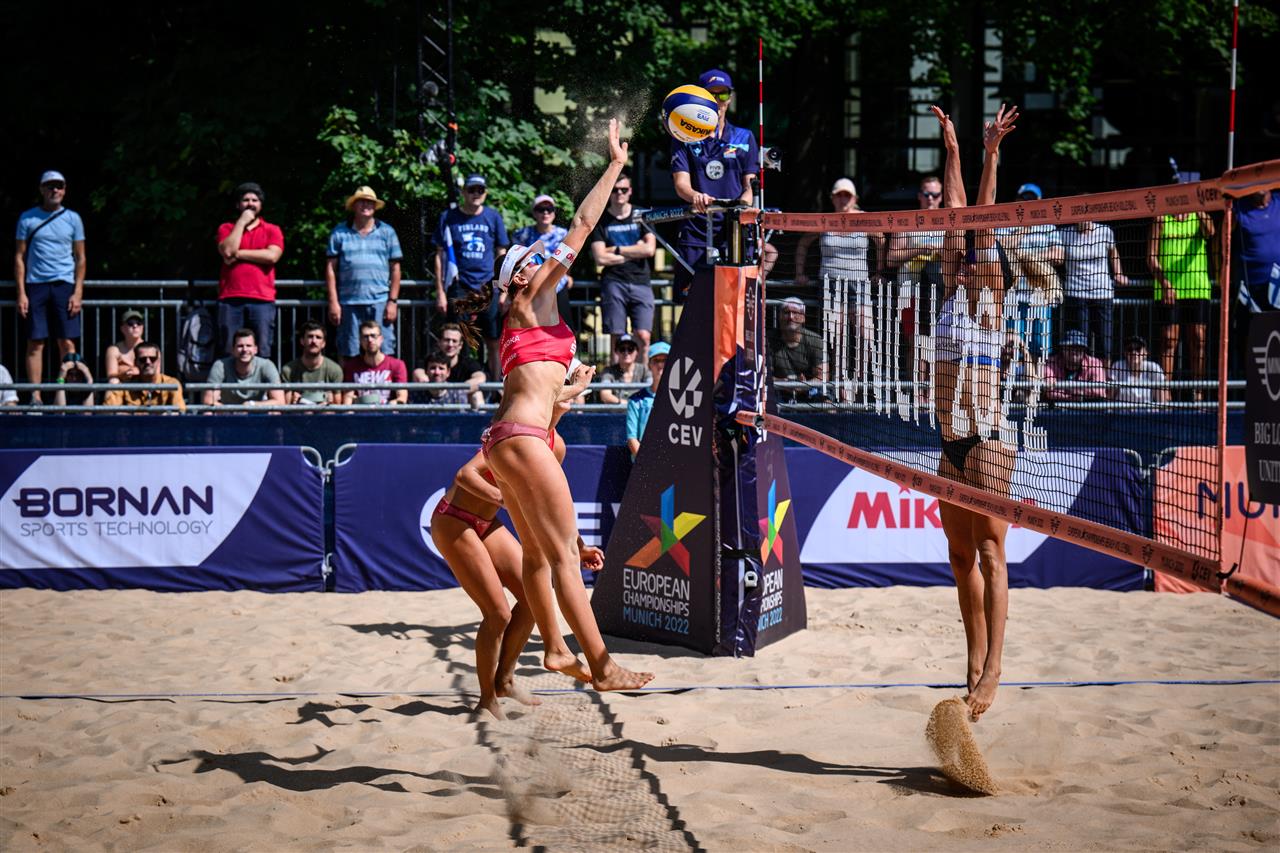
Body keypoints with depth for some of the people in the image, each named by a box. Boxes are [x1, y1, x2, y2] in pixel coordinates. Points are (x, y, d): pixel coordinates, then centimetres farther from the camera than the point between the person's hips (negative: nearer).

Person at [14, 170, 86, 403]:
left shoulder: (72, 218, 9)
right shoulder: (27, 218, 7)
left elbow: (80, 258, 9)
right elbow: (19, 257, 7)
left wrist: (78, 293, -1)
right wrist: (21, 294, -2)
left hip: (65, 286, 0)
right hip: (35, 286, 0)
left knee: (67, 342, -4)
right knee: (35, 343, -2)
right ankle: (35, 396, 0)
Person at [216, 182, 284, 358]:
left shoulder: (272, 230, 13)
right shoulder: (226, 228, 15)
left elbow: (272, 256, -5)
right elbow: (227, 251, -5)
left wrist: (238, 254, -2)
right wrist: (242, 222, 0)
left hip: (262, 299, -1)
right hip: (230, 299, 1)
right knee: (229, 353, -2)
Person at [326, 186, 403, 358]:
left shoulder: (387, 232, 11)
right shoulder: (339, 233, 9)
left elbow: (395, 269, 9)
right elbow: (331, 269, 7)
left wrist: (393, 301, 1)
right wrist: (333, 302, 0)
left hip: (380, 303, 0)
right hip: (349, 303, 0)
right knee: (349, 356, 1)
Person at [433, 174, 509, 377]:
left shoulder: (494, 217, 7)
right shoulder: (449, 218, 4)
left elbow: (501, 255, 11)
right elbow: (440, 256, 6)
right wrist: (440, 292, 0)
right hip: (459, 288, -1)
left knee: (494, 343, 2)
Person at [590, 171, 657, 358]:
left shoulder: (641, 216, 10)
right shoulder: (601, 220, 6)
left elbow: (650, 249, -3)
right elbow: (600, 258, -4)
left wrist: (616, 249, -3)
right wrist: (635, 252, -2)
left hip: (640, 281, 1)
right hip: (613, 283, -1)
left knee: (643, 336, -10)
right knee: (617, 339, -4)